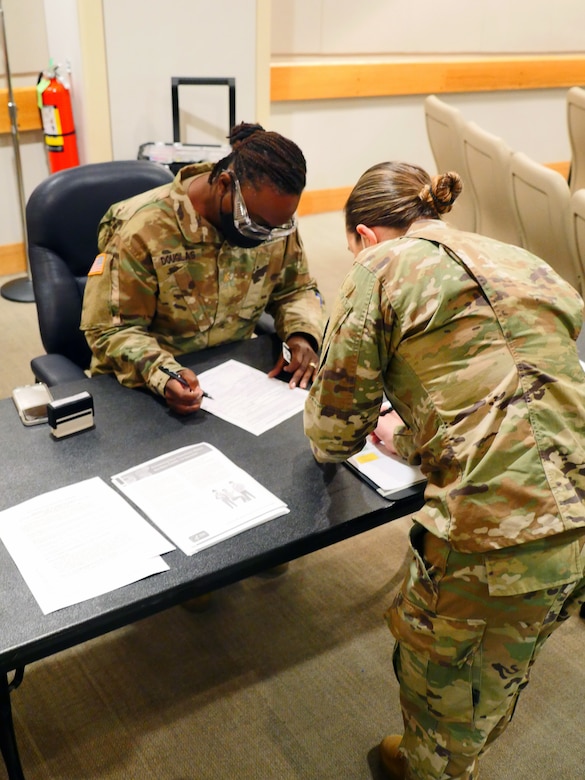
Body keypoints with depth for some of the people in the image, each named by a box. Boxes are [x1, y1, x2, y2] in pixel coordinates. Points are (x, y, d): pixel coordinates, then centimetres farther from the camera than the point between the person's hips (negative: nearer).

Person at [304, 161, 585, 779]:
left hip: (492, 532, -7)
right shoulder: (523, 264, 18)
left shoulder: (381, 268, -2)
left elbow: (332, 432, -1)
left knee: (436, 675, 23)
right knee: (501, 671, 33)